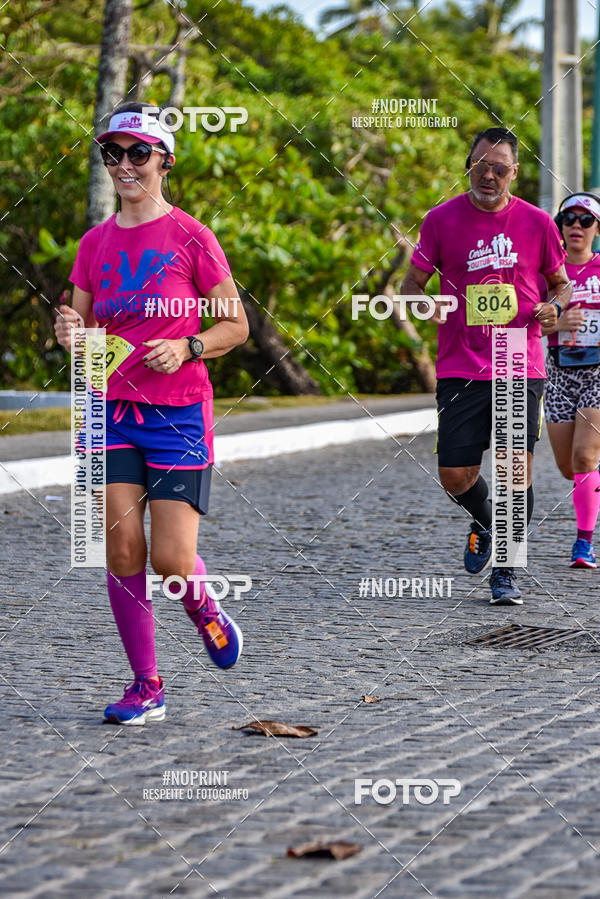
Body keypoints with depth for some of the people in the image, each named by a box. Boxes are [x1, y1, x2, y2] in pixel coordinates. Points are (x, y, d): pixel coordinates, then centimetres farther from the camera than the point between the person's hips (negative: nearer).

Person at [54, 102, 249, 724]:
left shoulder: (190, 238, -3)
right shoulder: (96, 244, 9)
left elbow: (236, 324, 1)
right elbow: (82, 334, 14)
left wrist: (186, 348, -16)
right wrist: (71, 335, -9)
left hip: (179, 412, -4)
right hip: (113, 410, 4)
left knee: (172, 562, -9)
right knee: (122, 551, -4)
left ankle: (202, 607, 27)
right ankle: (146, 685, 8)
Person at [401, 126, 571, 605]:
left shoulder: (537, 223, 3)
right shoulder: (442, 219, 1)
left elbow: (561, 282, 15)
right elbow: (412, 283, 8)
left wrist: (554, 306, -7)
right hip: (460, 368, 0)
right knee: (456, 476, -3)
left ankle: (506, 571, 8)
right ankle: (484, 520, 32)